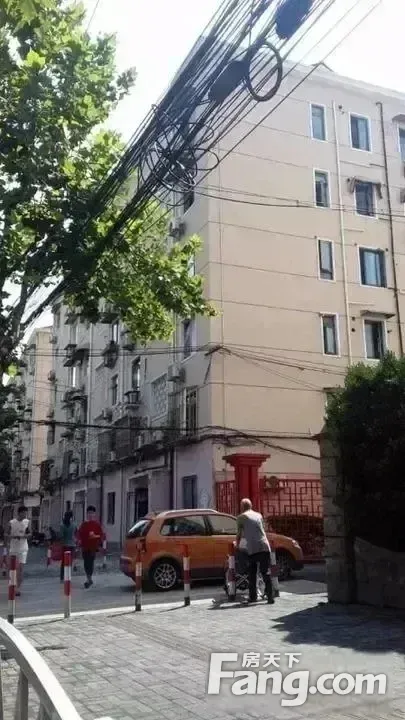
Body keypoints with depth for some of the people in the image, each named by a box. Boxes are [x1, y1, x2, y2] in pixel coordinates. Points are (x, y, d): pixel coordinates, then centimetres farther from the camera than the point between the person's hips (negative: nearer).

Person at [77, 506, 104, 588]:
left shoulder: (97, 524, 0)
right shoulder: (84, 524, 11)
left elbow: (101, 534, -2)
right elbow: (79, 533, 17)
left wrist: (96, 536, -20)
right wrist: (79, 539, -1)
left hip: (93, 547, -5)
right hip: (84, 546, 5)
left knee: (90, 562, -11)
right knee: (86, 563, 9)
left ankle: (89, 579, -9)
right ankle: (89, 579, 23)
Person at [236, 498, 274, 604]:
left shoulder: (241, 517, 7)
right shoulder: (259, 515, 20)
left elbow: (239, 534, 11)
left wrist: (237, 545, 27)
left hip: (252, 548, -3)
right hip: (264, 547, 3)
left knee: (252, 574, 11)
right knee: (266, 573, 2)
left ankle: (253, 597, 12)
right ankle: (270, 597, -6)